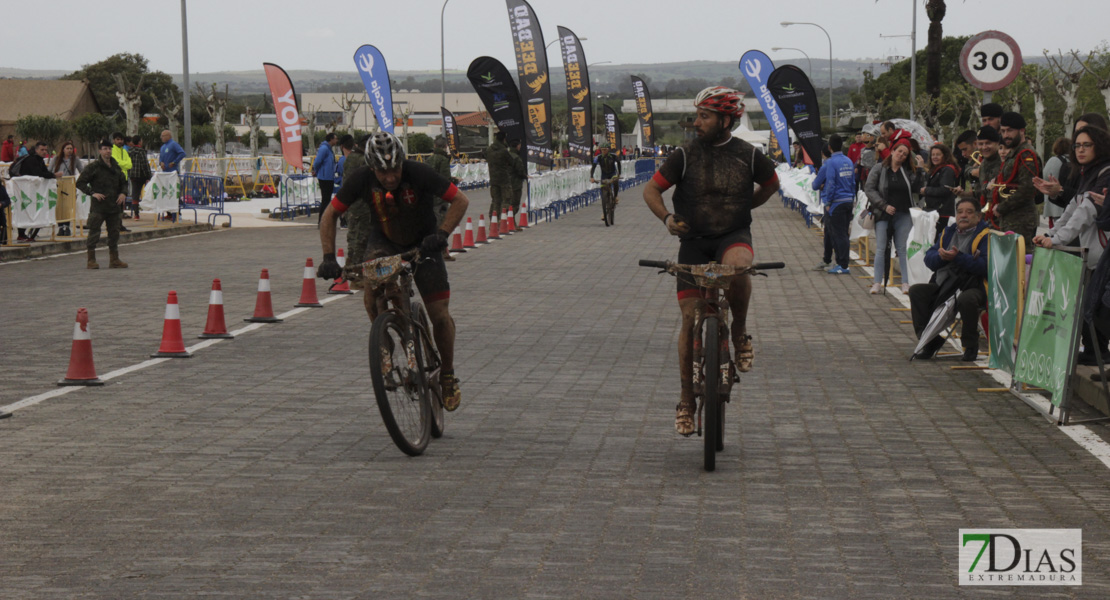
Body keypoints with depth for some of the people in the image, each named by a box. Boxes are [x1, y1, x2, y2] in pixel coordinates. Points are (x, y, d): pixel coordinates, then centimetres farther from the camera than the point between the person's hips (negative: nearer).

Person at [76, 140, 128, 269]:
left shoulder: (116, 167, 14)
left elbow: (123, 182, 26)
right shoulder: (93, 167, -4)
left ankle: (114, 260, 19)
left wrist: (123, 193, 6)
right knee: (94, 233, -5)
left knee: (114, 233, 10)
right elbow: (80, 183, -5)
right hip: (98, 206, -5)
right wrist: (92, 193, -15)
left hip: (114, 205, 6)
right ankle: (91, 261, 1)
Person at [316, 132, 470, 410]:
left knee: (439, 314, -7)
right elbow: (330, 214, -12)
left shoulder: (418, 173, -29)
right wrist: (328, 257, -22)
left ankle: (448, 375, 15)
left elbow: (460, 200, -23)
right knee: (371, 290, -30)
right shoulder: (361, 180, -23)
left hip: (422, 243, -1)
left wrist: (442, 234, -36)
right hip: (384, 241, 1)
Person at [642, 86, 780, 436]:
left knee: (737, 265, -38)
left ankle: (740, 334, -11)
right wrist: (667, 218, -16)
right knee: (691, 318, -5)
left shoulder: (748, 155, 0)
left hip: (734, 235, -1)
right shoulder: (685, 155, -3)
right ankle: (687, 401, 8)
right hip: (694, 240, 1)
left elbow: (771, 184, 20)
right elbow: (651, 190, 1)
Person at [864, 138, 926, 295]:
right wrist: (884, 206, -10)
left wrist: (920, 169, -7)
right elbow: (869, 189, -3)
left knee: (903, 249, 1)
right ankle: (877, 283, 1)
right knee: (881, 249, -2)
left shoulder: (908, 171, 9)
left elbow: (916, 188, -1)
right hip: (883, 215, -2)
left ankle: (906, 282, 4)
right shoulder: (879, 169, 2)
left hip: (903, 215, 2)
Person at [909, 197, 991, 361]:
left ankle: (971, 346, -15)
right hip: (943, 285, 7)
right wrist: (941, 256, -12)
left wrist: (958, 257, -25)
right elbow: (929, 258, 11)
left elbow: (984, 265, -19)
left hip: (973, 287, -7)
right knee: (916, 291, -11)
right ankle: (928, 341, -5)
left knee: (966, 299, -37)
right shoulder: (948, 233, 17)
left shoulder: (985, 235, -4)